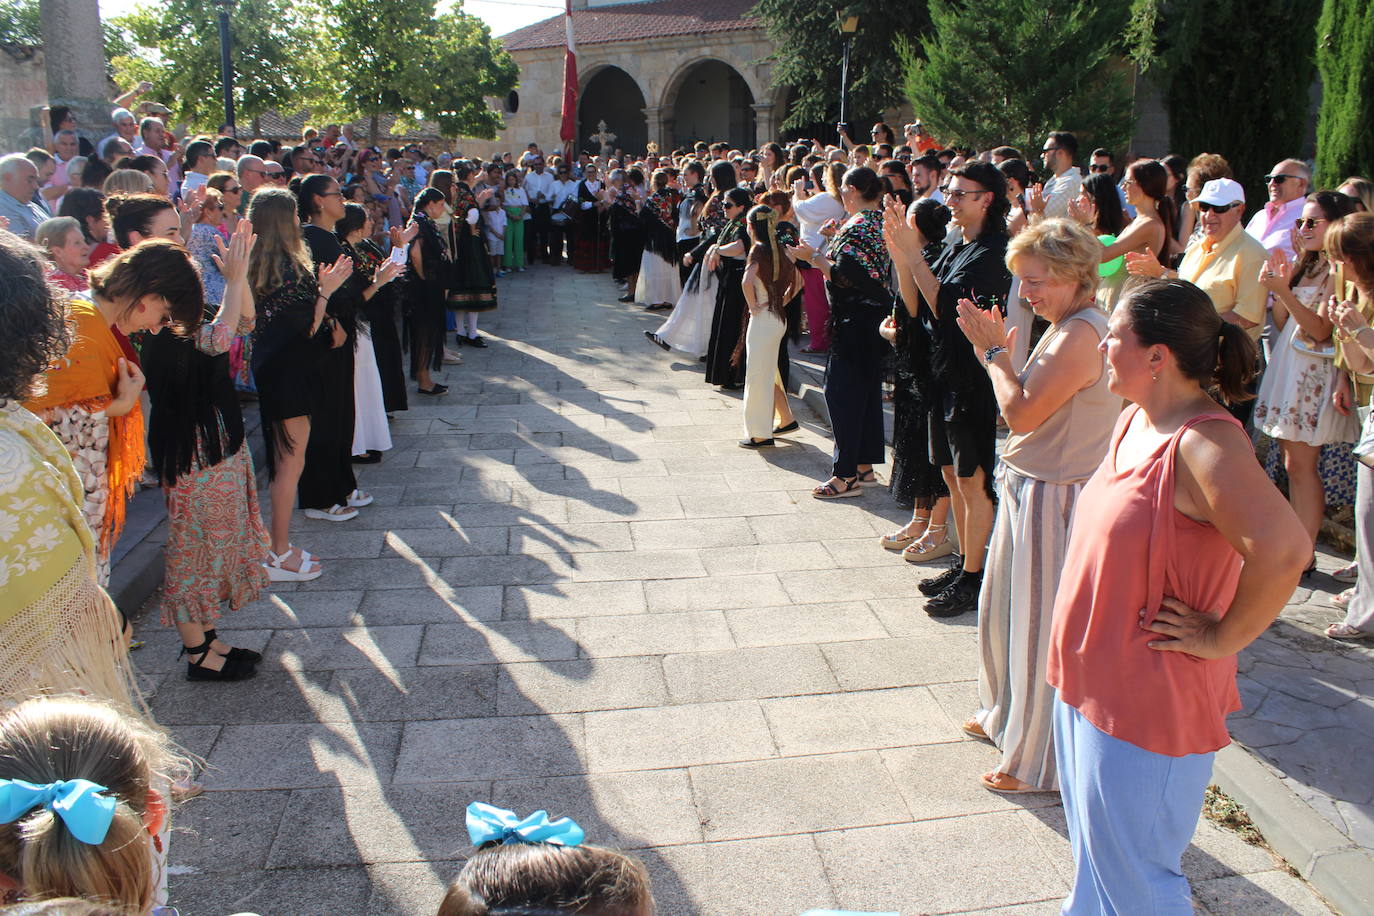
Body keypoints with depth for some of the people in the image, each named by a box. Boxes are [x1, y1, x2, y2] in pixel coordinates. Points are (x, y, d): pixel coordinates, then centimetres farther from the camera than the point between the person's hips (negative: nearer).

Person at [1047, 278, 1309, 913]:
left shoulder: (1205, 445, -24)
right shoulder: (1135, 420, 4)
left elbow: (1284, 551, -36)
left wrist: (1221, 637, -21)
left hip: (1147, 700, -9)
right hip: (1090, 678, 9)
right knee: (1095, 856, 26)